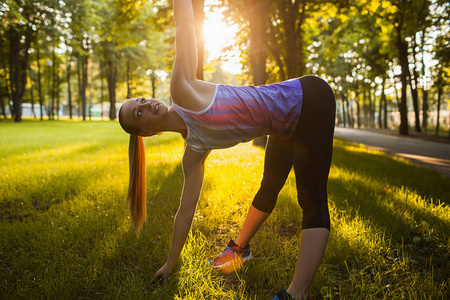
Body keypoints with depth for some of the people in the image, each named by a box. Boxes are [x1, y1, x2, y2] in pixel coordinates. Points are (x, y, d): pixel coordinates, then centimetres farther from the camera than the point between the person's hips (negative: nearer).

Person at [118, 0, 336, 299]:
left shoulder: (182, 92, -16)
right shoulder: (194, 152, -2)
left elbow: (185, 25, -11)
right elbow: (186, 211, 5)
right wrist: (170, 263, 12)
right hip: (287, 127, 6)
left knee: (313, 200, -14)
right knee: (269, 188, 21)